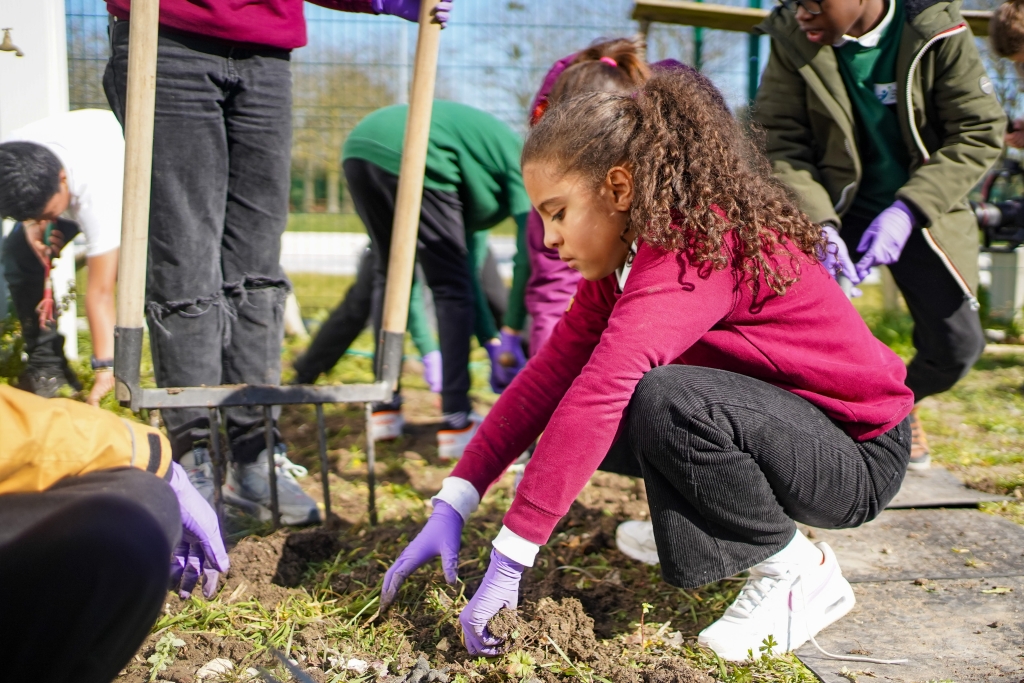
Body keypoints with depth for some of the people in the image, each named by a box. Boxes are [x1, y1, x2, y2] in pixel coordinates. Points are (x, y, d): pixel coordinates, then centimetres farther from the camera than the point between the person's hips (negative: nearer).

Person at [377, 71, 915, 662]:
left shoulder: (700, 243, -28)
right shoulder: (628, 256, 2)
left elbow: (602, 388, -38)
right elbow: (551, 371, -2)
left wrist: (510, 560, -39)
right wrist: (452, 506, -8)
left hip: (859, 455, -8)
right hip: (781, 420, 8)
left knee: (665, 402, -33)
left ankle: (801, 572, -9)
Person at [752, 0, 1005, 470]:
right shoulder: (792, 38, -13)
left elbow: (981, 133, -14)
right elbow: (779, 143, -13)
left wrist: (908, 209, -26)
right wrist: (818, 220, -29)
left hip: (921, 213, 0)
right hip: (839, 208, 0)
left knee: (957, 347, -1)